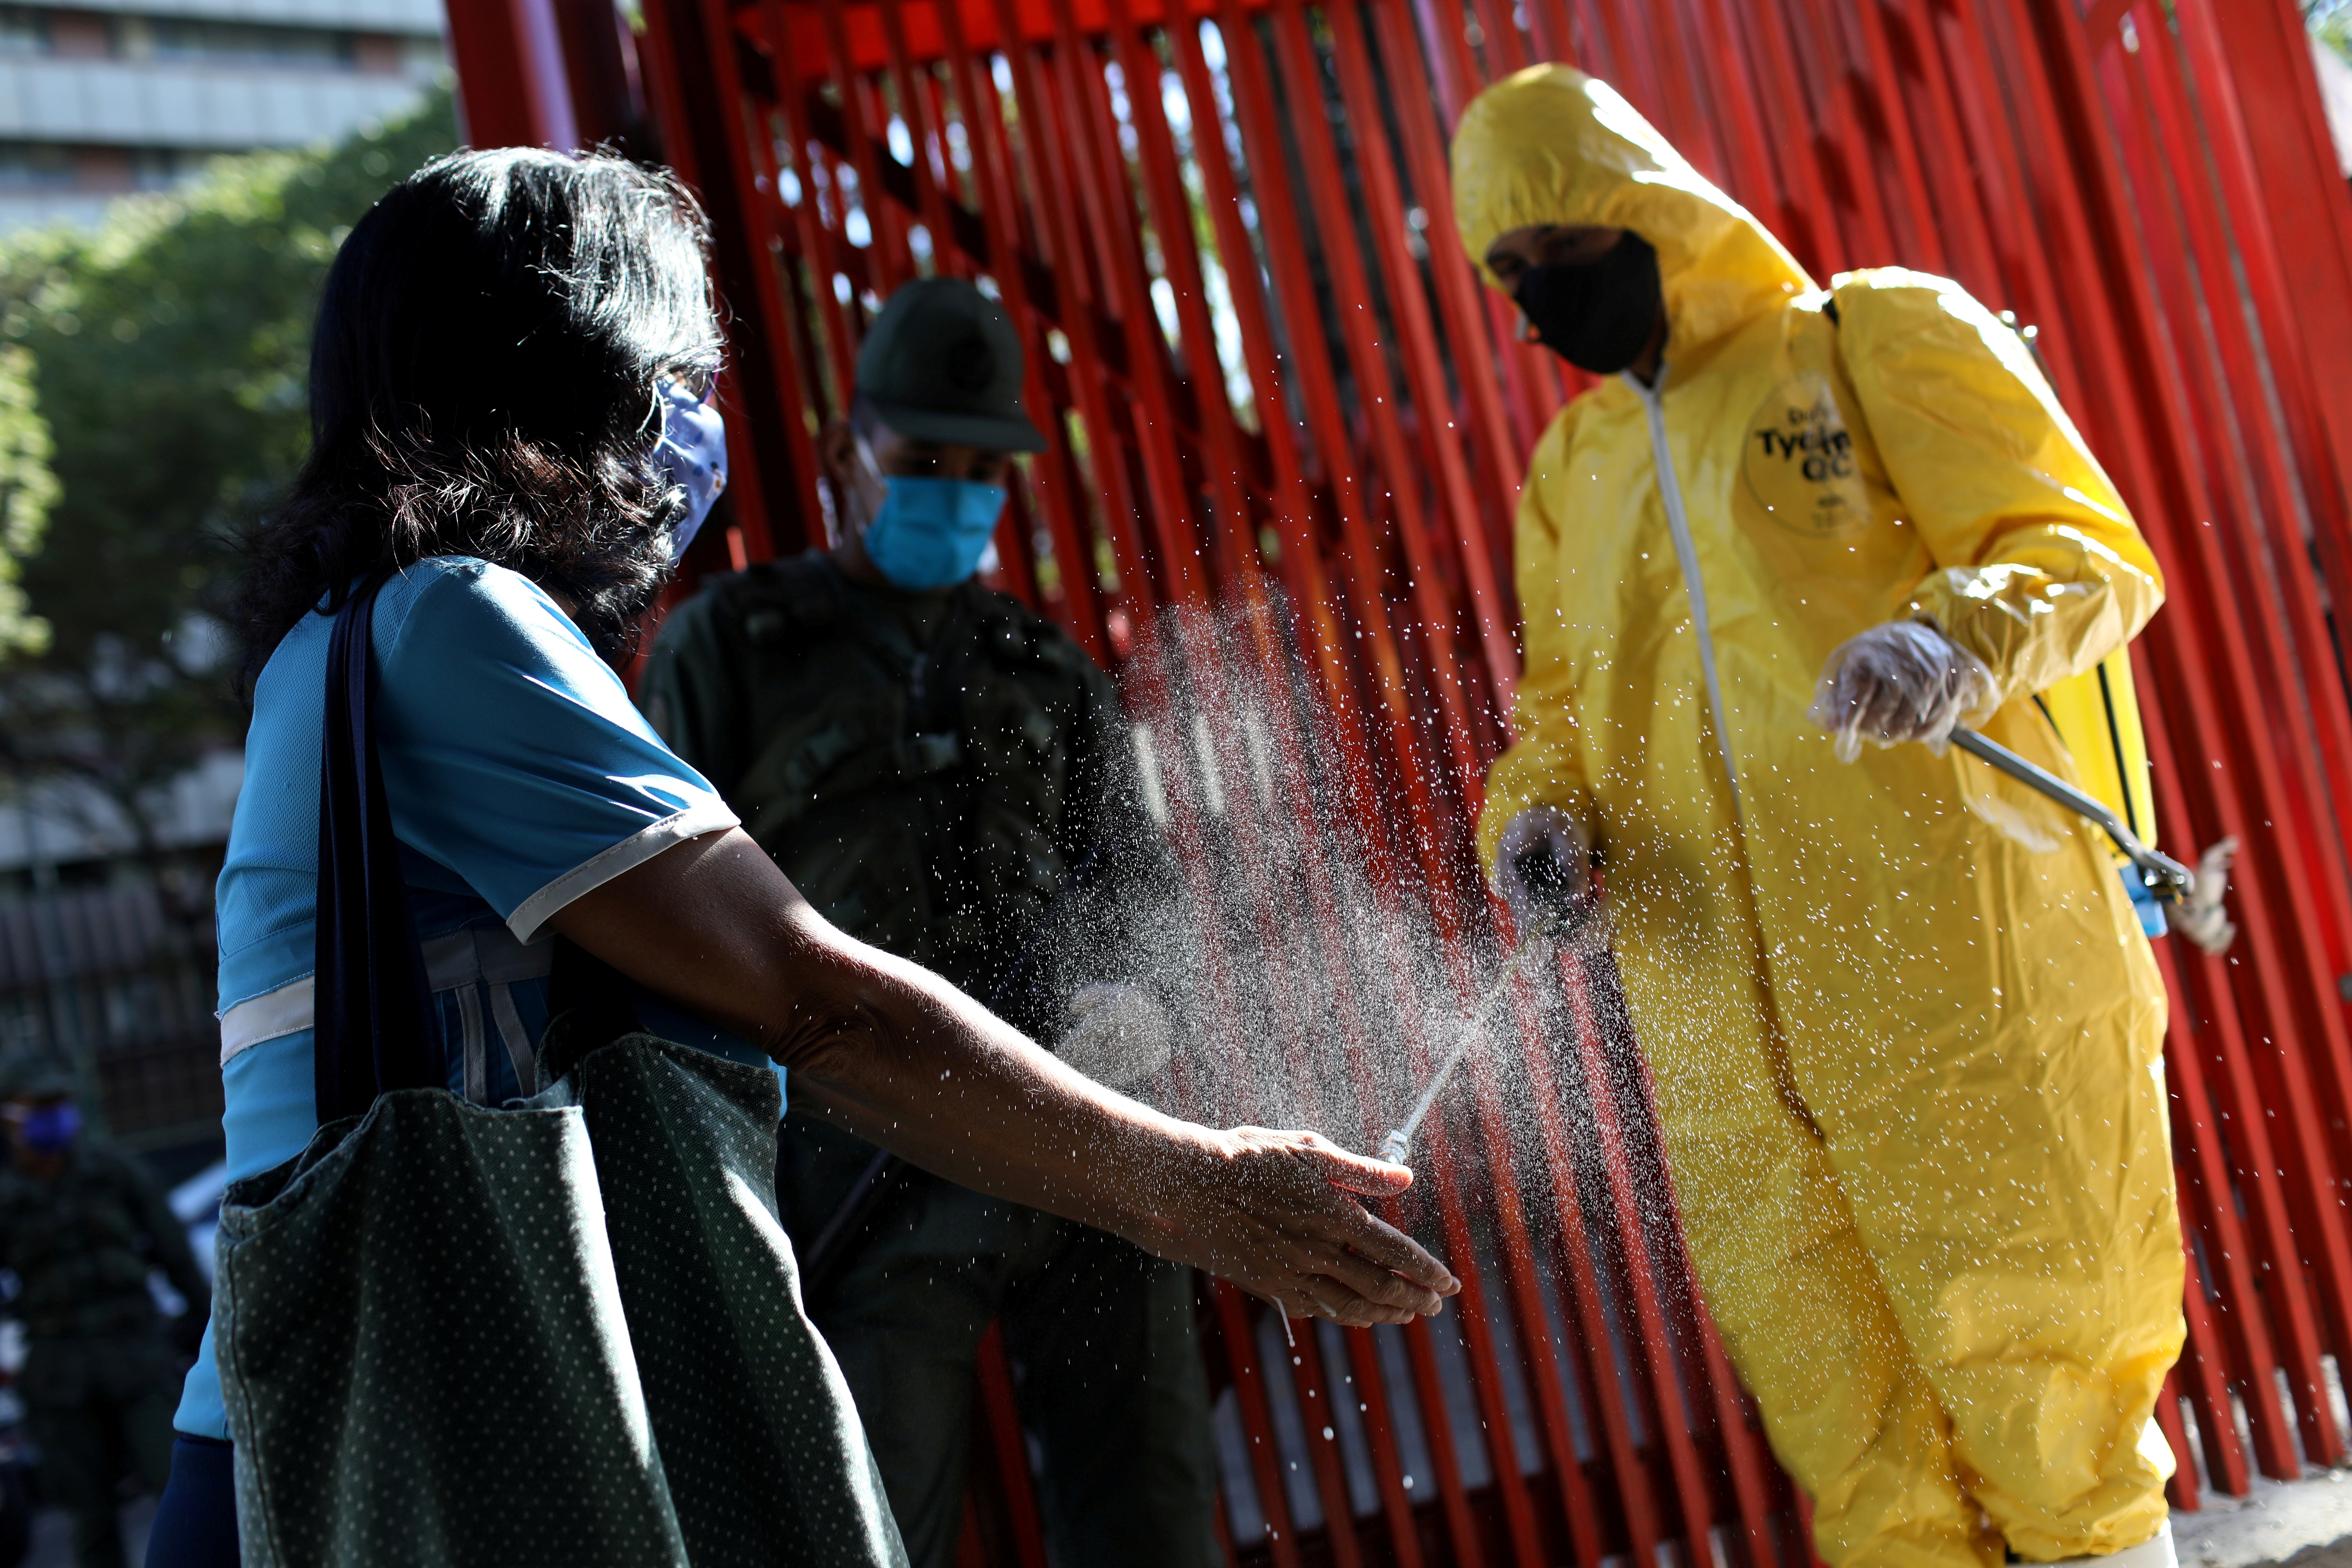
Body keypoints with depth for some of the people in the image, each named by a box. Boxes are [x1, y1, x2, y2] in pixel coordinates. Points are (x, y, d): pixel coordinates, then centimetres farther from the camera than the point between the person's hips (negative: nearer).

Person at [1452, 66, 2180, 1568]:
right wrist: (1541, 816, 4)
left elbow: (2088, 550, -4)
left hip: (1964, 988, -5)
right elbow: (1564, 717, 27)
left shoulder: (1878, 338, 3)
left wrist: (1959, 634, -25)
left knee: (2045, 1410, -1)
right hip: (1738, 1048, 5)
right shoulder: (1572, 470, 20)